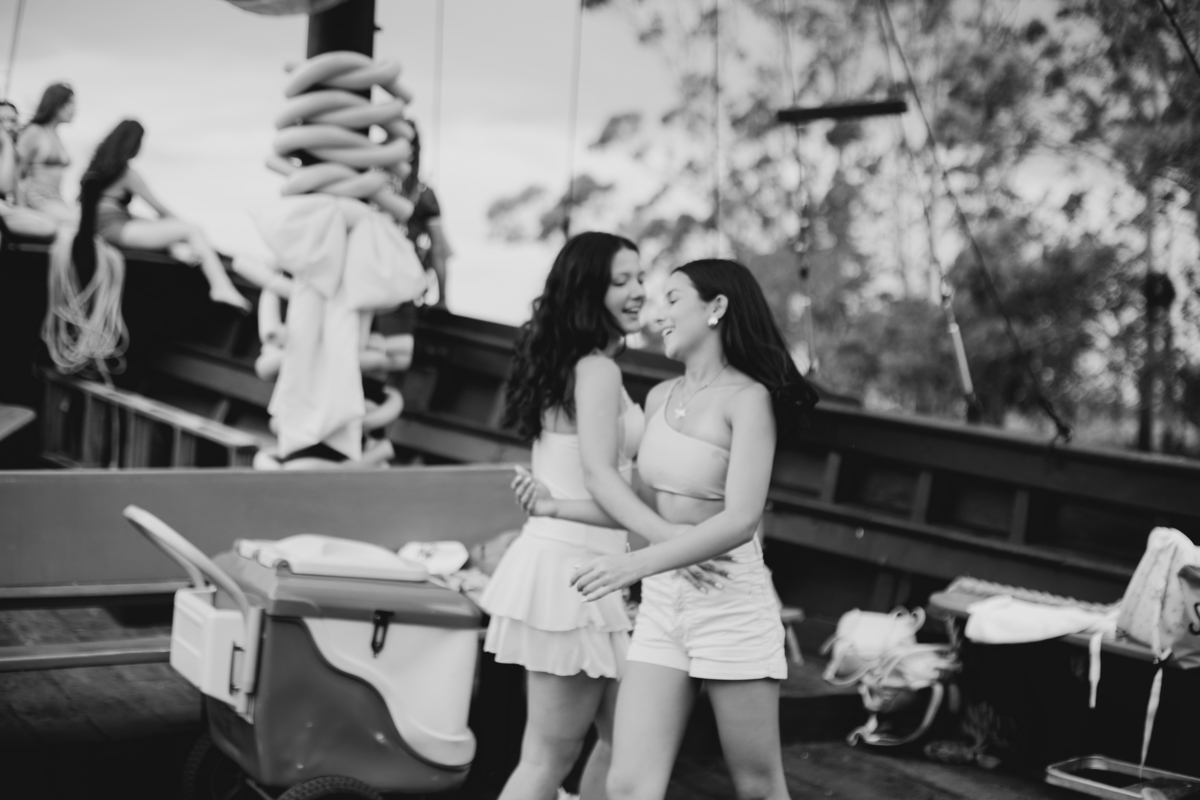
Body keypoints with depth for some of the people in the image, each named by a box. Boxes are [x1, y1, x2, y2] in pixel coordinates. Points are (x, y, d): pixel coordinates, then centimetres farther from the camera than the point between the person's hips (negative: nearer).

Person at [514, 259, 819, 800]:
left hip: (729, 599, -6)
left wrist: (632, 565, -27)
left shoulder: (747, 398, -10)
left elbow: (740, 521, -20)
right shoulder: (660, 398, 10)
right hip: (661, 601, 6)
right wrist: (557, 507, 7)